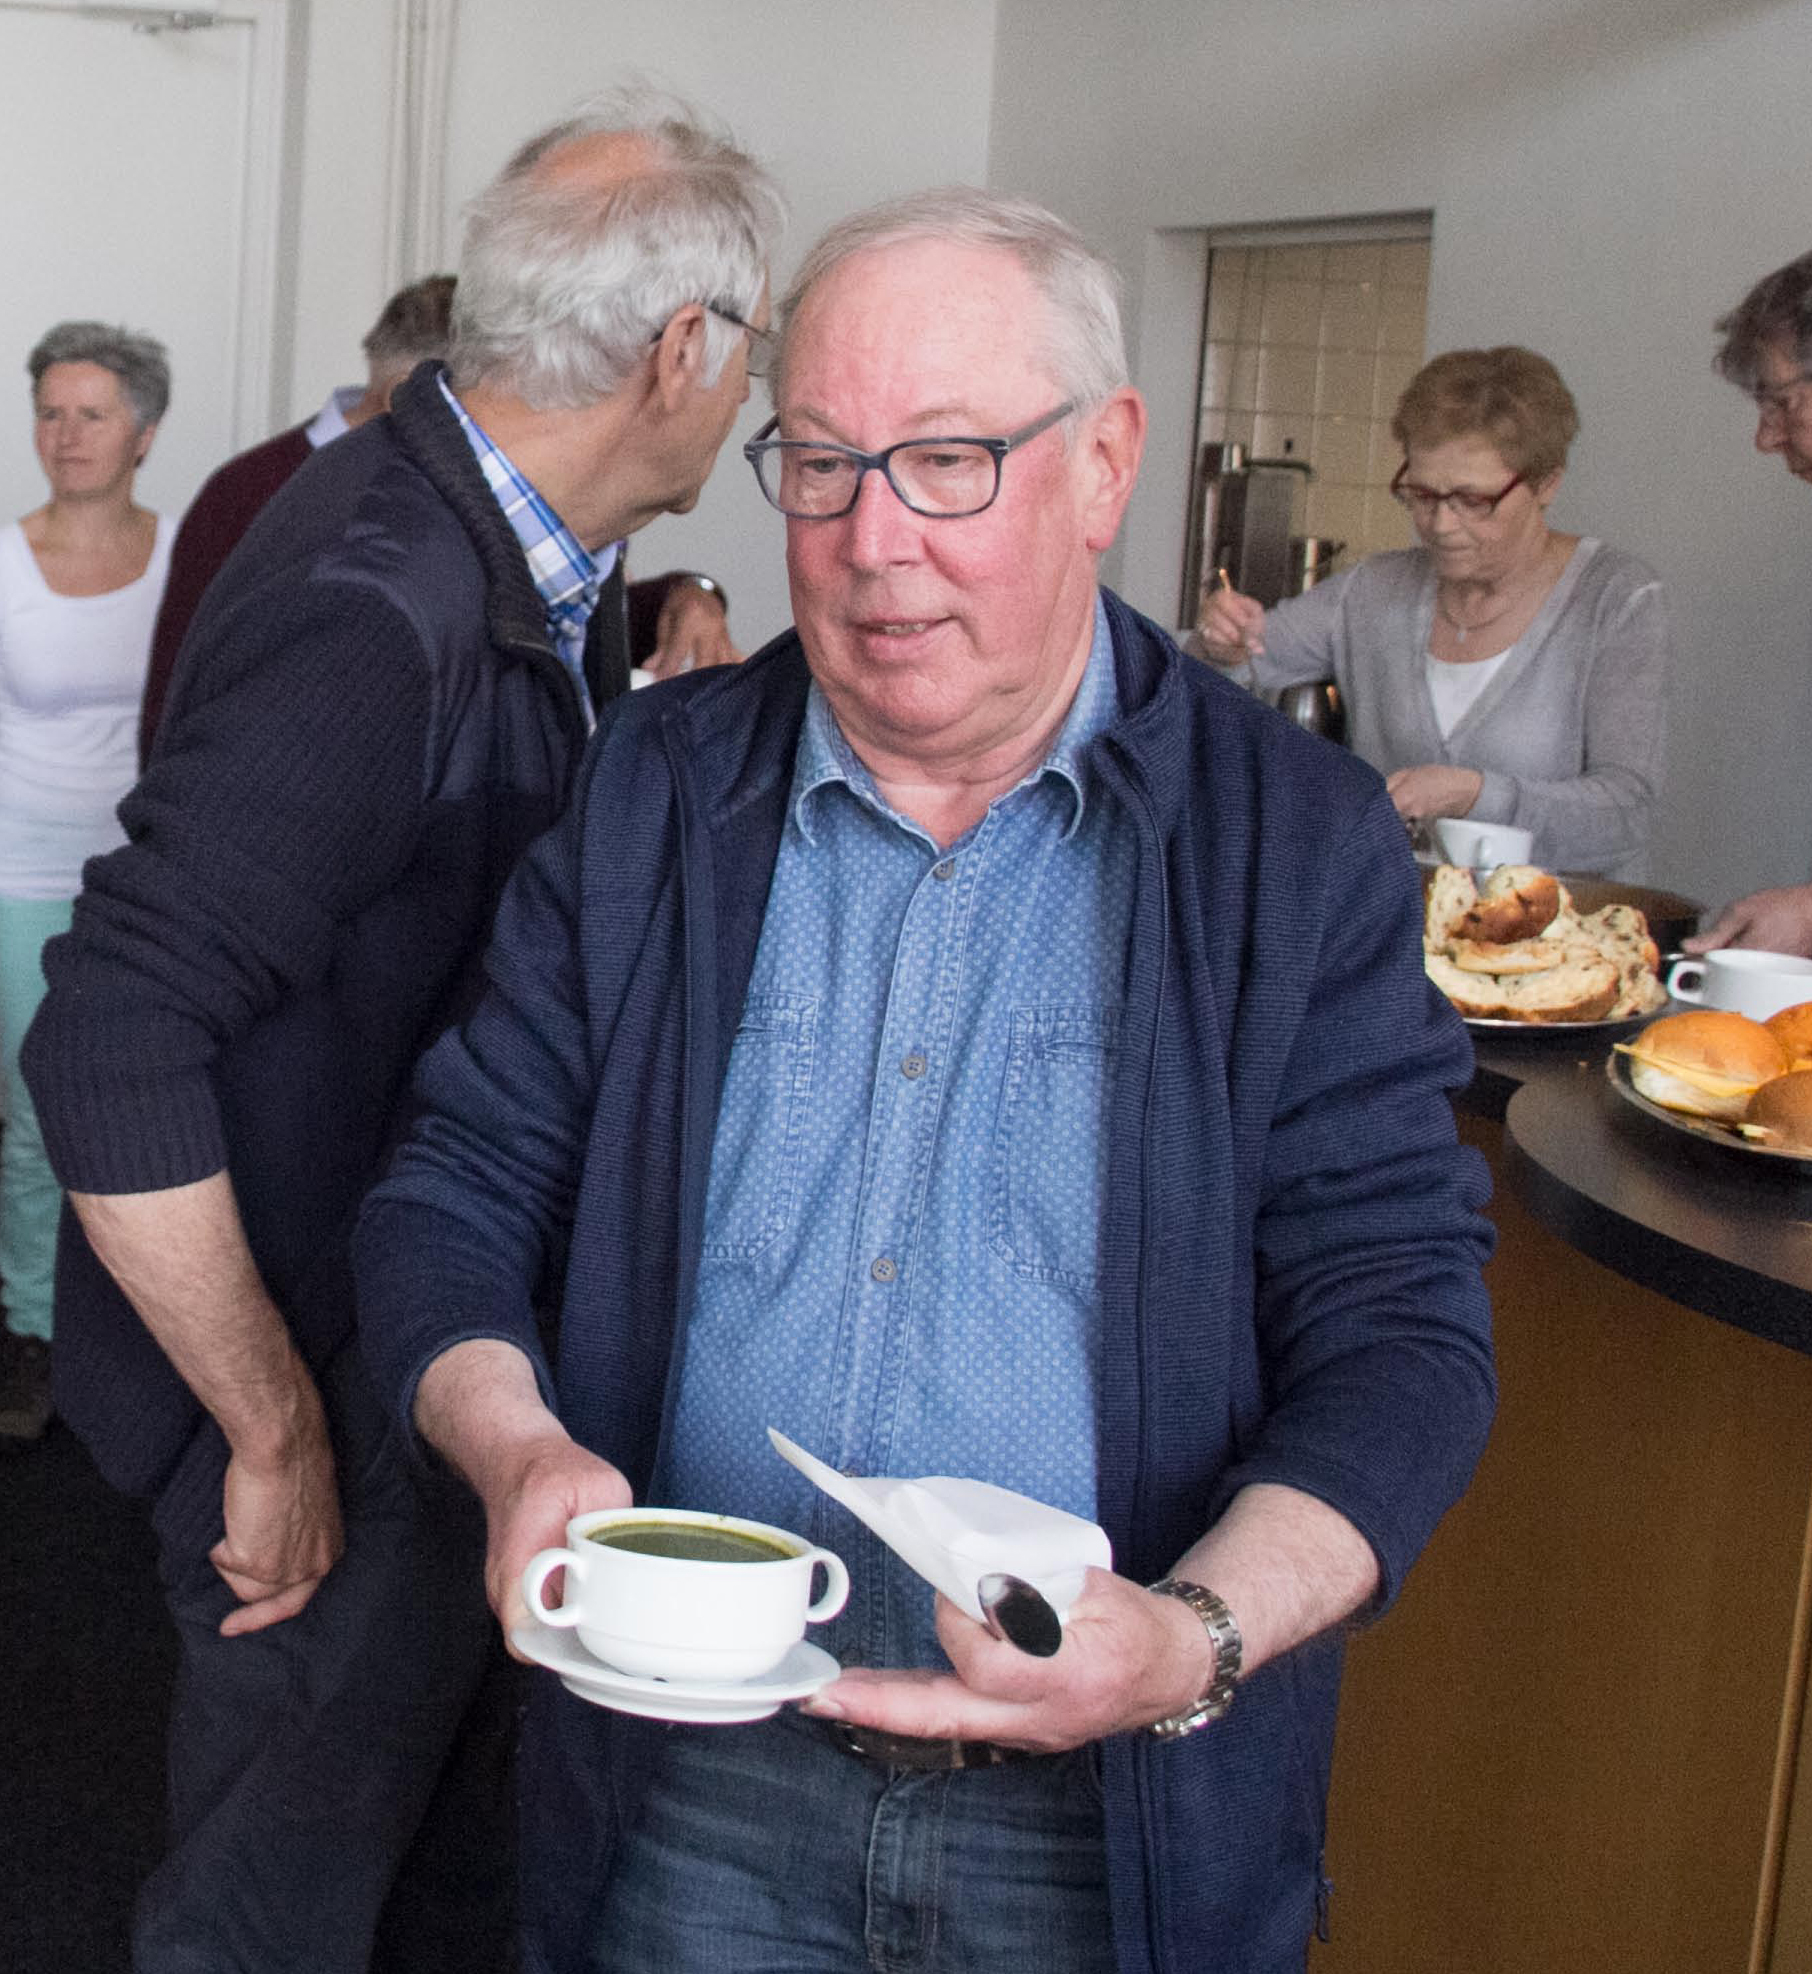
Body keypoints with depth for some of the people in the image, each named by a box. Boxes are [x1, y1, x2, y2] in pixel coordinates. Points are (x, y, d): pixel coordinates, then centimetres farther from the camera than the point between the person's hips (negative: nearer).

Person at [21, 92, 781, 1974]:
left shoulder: (532, 564, -1)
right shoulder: (374, 614, -30)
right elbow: (108, 1054, -32)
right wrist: (277, 1437, -25)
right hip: (318, 1349, -9)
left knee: (450, 1766, 24)